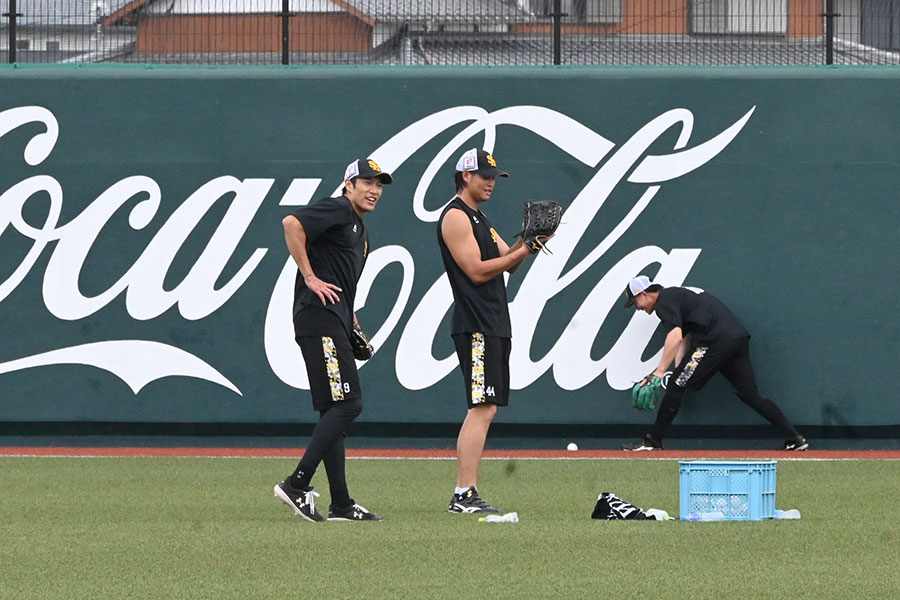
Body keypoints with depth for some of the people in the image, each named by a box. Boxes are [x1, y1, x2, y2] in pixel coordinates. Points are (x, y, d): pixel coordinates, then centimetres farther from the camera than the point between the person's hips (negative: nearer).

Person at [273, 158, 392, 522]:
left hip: (335, 324, 11)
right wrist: (310, 277, -19)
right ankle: (297, 485, -18)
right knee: (347, 403, -16)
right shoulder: (337, 210, -6)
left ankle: (341, 505, 10)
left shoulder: (358, 229, 25)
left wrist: (351, 320, 18)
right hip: (319, 318, -11)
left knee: (335, 410, 9)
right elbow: (292, 224, -22)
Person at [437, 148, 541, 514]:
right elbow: (477, 270, -15)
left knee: (485, 410, 9)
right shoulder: (455, 216, -7)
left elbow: (507, 262, 19)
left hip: (494, 327, 10)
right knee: (482, 408, -15)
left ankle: (465, 496, 10)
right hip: (475, 328, -10)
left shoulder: (478, 219, 23)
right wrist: (522, 252, -15)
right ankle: (464, 495, -19)